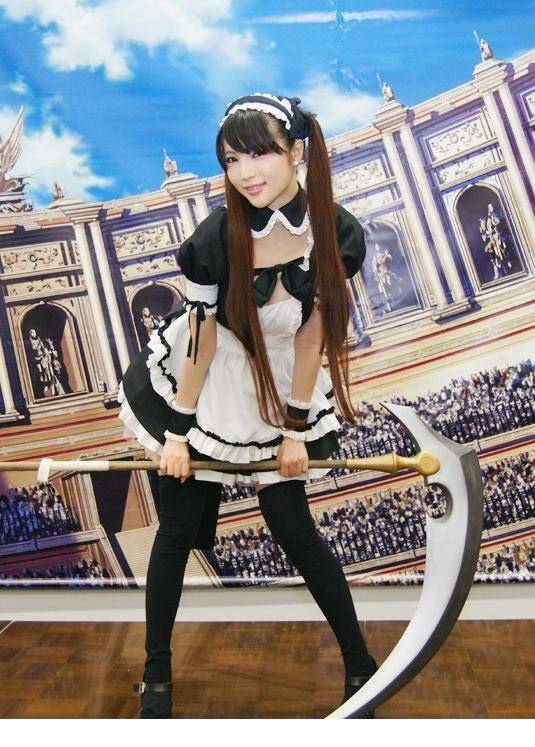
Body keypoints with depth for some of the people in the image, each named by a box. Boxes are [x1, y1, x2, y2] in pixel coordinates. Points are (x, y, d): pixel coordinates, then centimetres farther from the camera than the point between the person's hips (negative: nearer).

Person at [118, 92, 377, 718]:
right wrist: (178, 431, -8)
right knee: (179, 530, 8)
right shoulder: (216, 237, -22)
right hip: (200, 388, -1)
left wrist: (295, 430, -5)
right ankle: (156, 675, 29)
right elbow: (202, 337, -14)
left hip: (278, 392, 1)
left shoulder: (338, 235, -16)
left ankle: (359, 663, 27)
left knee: (293, 529, 5)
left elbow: (312, 337, -10)